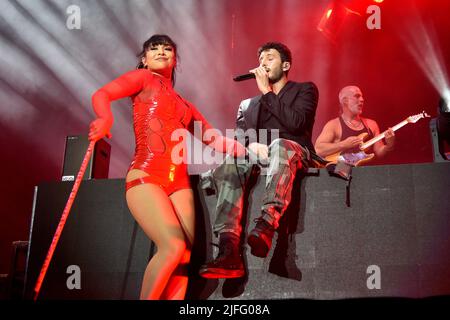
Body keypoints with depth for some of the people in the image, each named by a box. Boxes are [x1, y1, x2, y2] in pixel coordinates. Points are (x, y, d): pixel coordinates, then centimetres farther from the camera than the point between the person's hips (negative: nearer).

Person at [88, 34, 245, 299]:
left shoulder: (185, 105, 27)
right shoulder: (144, 78, 12)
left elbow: (215, 140, 23)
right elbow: (101, 95, -4)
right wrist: (105, 119, -26)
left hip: (180, 182, 6)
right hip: (146, 177, -5)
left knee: (187, 254, -9)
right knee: (173, 247, -22)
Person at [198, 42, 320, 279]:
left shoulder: (305, 90, 18)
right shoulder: (249, 104, 30)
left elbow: (295, 123, -3)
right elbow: (239, 136, 12)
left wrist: (267, 92, 3)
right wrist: (253, 145, -12)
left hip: (293, 152, -3)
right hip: (258, 154, 3)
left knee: (279, 146, -39)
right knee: (229, 165, -32)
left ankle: (267, 225, -57)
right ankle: (229, 253, -46)